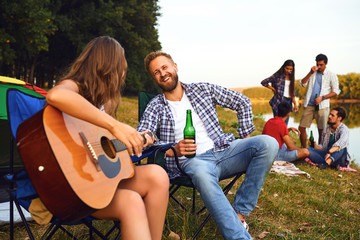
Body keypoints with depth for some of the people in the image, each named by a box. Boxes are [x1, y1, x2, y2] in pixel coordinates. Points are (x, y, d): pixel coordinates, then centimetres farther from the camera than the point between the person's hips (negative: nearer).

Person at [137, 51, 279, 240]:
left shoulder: (202, 89, 13)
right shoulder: (155, 107, 6)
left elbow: (242, 102, 17)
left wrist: (245, 138, 8)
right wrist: (172, 150, -24)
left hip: (222, 151, 4)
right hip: (191, 161, -4)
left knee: (268, 143, -20)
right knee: (201, 173, -41)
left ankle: (238, 213, -18)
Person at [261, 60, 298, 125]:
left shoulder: (291, 77, 14)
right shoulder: (278, 75, -3)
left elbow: (292, 92, 17)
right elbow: (264, 82, -5)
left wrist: (295, 103, 11)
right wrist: (274, 89, -4)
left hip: (288, 102, 6)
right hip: (279, 101, -6)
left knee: (285, 124, 5)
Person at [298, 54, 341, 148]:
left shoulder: (331, 75, 3)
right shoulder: (312, 73, 14)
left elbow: (336, 91, 0)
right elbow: (302, 84, 5)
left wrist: (322, 98, -12)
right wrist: (310, 73, -6)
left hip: (322, 106, -3)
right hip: (309, 105, 3)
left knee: (321, 131, -2)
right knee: (301, 128, 1)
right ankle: (304, 150, 14)